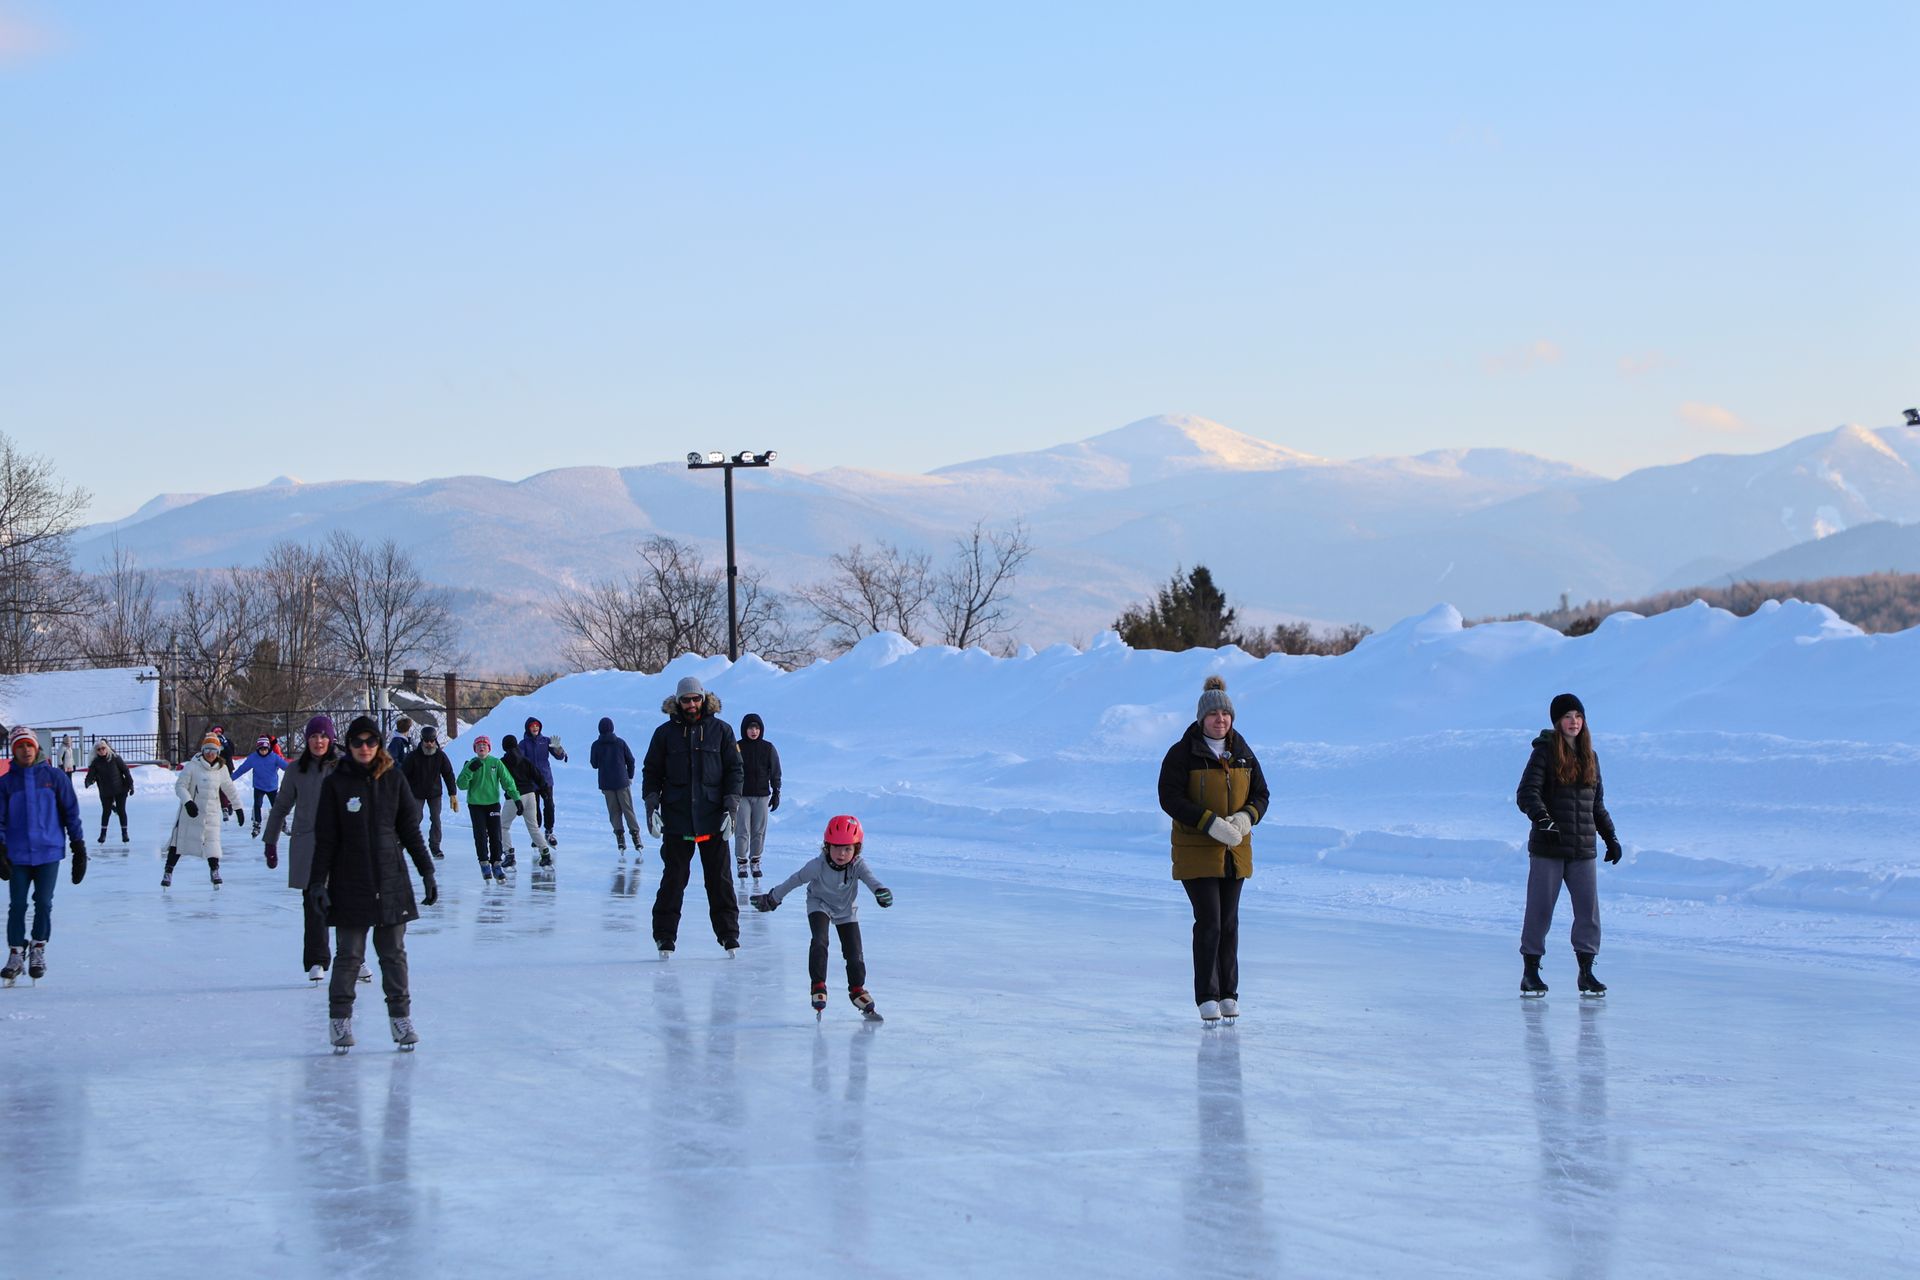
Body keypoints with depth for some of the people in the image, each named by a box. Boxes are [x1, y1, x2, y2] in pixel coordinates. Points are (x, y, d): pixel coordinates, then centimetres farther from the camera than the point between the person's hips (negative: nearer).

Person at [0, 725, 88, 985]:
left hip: (48, 852, -1)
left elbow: (71, 812, 5)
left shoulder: (55, 777, 2)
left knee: (44, 903, 0)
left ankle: (38, 951, 16)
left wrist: (78, 846, 3)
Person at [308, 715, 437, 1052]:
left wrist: (427, 871, 7)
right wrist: (319, 882, -5)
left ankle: (401, 1018, 12)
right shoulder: (336, 784, -1)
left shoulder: (393, 780, 5)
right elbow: (325, 838, 0)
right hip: (350, 883, -2)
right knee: (349, 956, 0)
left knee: (394, 954, 5)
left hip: (391, 883, 2)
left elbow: (411, 830, 10)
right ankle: (340, 1021, 8)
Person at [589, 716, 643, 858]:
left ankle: (620, 840, -1)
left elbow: (594, 764, 1)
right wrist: (630, 776, 13)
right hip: (622, 782, 0)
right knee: (628, 810, 4)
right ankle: (636, 840, -4)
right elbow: (630, 760, 1)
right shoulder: (620, 742, -3)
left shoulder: (596, 745, -4)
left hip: (606, 783, 0)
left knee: (614, 812, 7)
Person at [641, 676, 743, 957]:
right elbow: (651, 771, 9)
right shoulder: (665, 733, 5)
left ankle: (728, 932, 14)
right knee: (673, 879, 2)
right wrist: (651, 804, -3)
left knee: (719, 879, 5)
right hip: (676, 820, 0)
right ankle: (665, 934, 9)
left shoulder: (721, 730, 4)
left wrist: (730, 807, -2)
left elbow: (734, 769, 6)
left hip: (712, 819, 0)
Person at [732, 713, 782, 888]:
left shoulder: (768, 748, 3)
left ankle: (755, 862, 14)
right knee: (742, 831, -4)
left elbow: (775, 773, 8)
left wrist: (776, 793, 3)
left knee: (759, 831, 4)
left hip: (762, 796, 2)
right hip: (742, 795, -2)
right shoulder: (737, 747, -2)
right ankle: (741, 864, 3)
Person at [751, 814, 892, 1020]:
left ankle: (857, 989, 20)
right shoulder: (818, 865, -29)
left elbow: (869, 877, -45)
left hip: (847, 910, 2)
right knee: (820, 941, -25)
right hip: (820, 904, -2)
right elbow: (796, 880, -16)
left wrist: (880, 890, -69)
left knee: (854, 952, -2)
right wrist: (772, 898, -5)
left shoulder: (858, 865, -27)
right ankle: (818, 986, -15)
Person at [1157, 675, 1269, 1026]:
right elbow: (1170, 798, -16)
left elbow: (1260, 795, 9)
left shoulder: (1243, 754, 6)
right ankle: (1207, 997, -5)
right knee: (1208, 921, -10)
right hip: (1196, 851, -4)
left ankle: (1228, 994, 18)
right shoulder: (1182, 754, -9)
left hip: (1235, 852, 5)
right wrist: (1211, 823, -25)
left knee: (1229, 922, 9)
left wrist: (1247, 817, -15)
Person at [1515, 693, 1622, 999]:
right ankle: (1530, 973, 7)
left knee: (1589, 910, -1)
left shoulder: (1589, 757, 14)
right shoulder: (1544, 753, -3)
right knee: (1540, 910, -2)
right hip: (1547, 849, -5)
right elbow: (1526, 794, -14)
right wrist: (1543, 819, -31)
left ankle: (1586, 973, 7)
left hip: (1583, 849, 5)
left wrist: (1611, 838, 16)